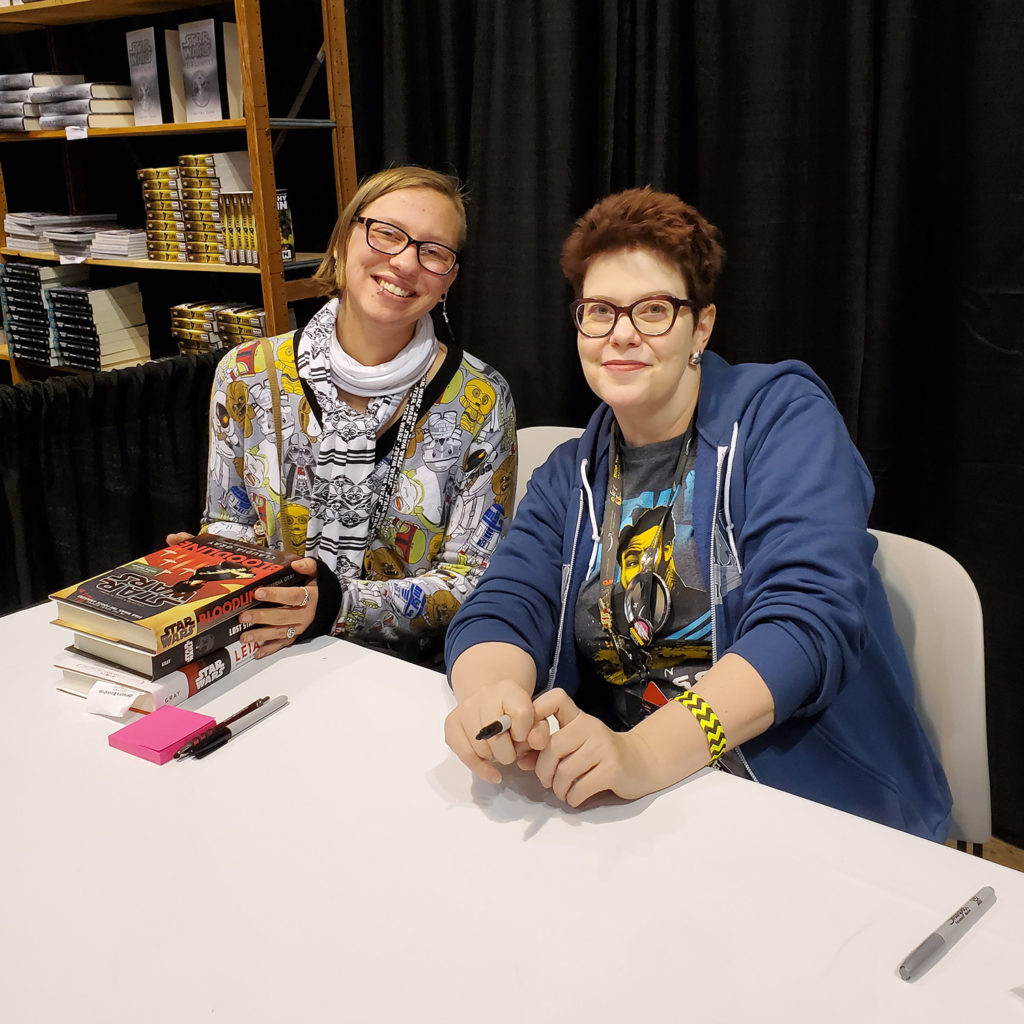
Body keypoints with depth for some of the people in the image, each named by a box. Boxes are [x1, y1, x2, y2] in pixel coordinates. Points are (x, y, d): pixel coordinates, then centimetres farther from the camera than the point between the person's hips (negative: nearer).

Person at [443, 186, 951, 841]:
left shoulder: (785, 415, -6)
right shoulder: (570, 477, 11)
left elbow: (808, 619, -19)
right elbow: (504, 608, -2)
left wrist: (647, 751, -33)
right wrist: (489, 695, -27)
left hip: (823, 811, -4)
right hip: (626, 801, 5)